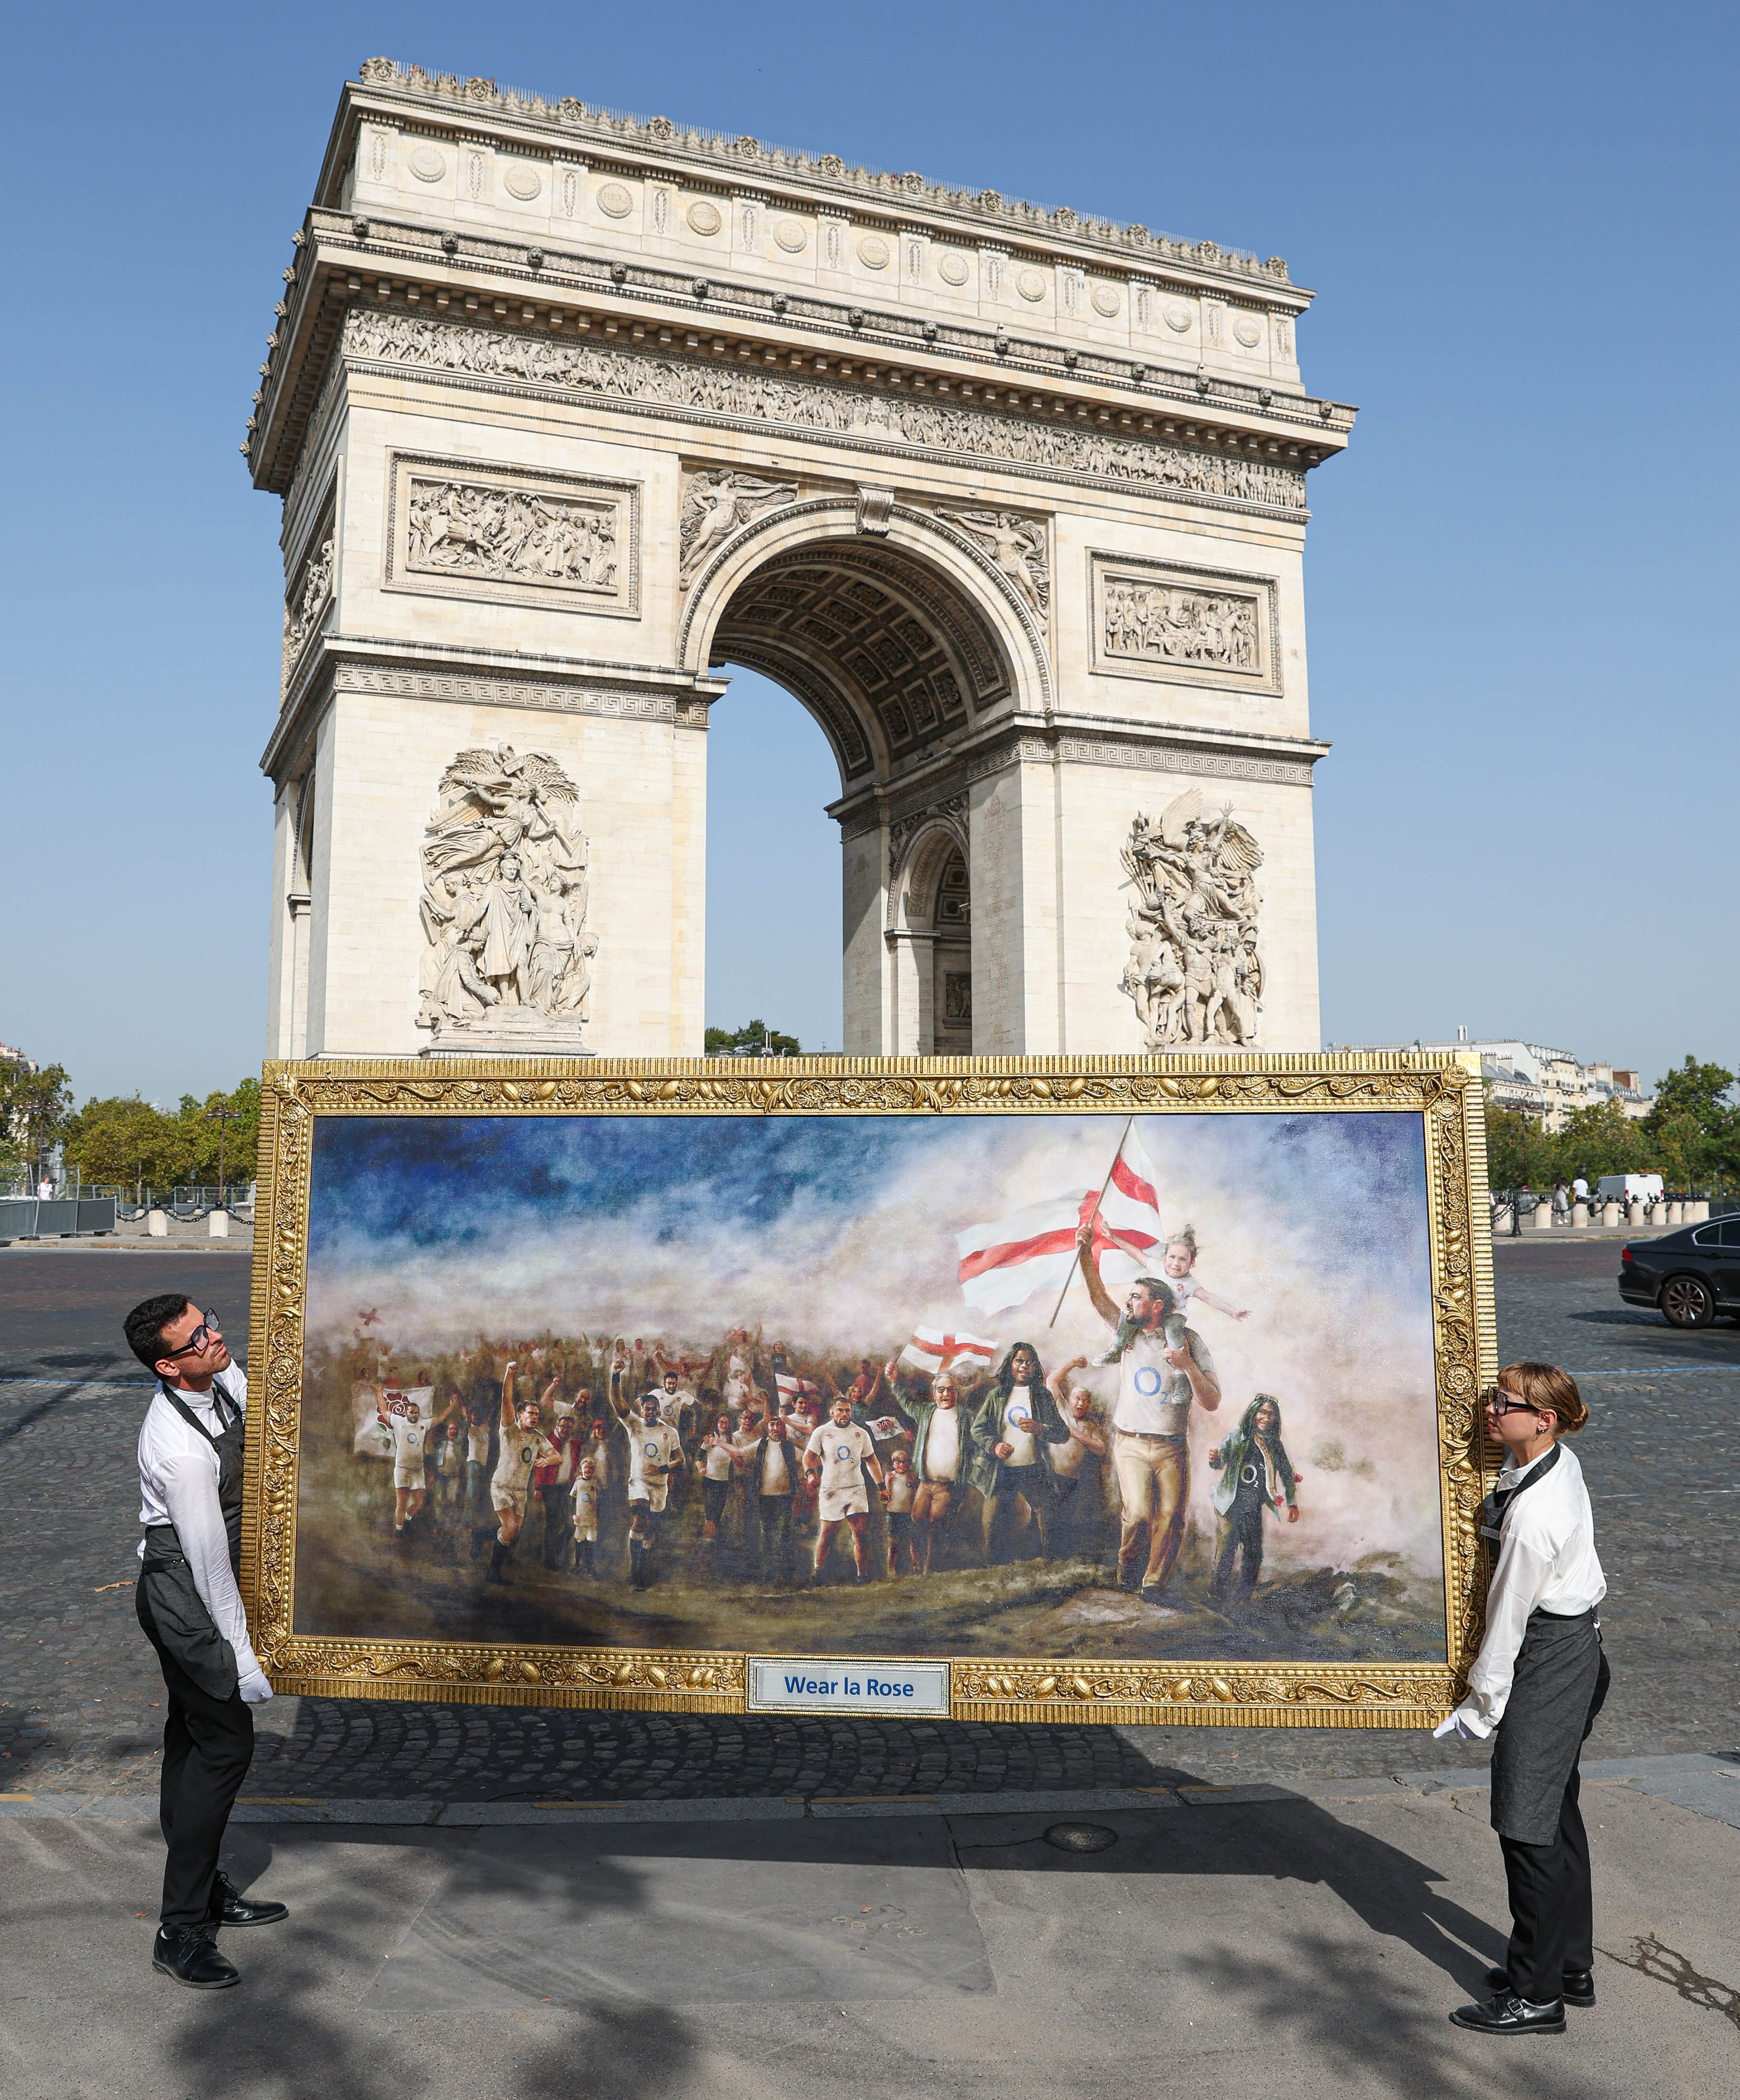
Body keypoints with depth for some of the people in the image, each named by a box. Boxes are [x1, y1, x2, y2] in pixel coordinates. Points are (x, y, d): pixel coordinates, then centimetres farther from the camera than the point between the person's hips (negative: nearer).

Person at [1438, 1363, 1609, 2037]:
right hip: (1576, 1648, 10)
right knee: (1556, 1812, 19)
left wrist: (1481, 1704, -7)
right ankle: (1572, 1968, 33)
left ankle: (1536, 1995, 12)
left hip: (1547, 1660, -10)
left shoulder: (1533, 1515, -28)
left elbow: (1509, 1613, -18)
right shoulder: (1560, 1460, -1)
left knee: (1527, 1823, 0)